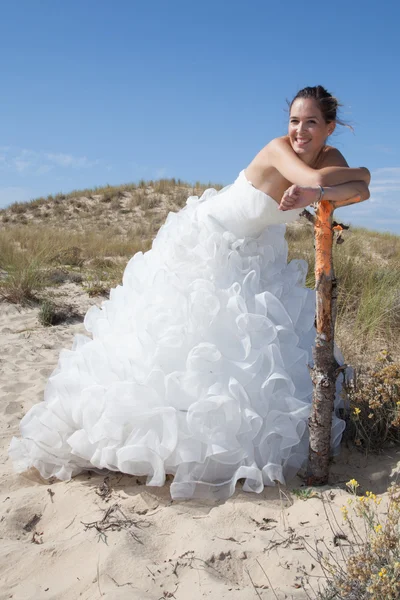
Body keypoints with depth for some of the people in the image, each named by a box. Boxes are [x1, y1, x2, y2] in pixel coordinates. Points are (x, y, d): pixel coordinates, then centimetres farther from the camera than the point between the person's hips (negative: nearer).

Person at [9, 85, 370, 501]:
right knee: (181, 337, -1)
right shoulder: (278, 148, -26)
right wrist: (359, 172, -24)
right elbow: (315, 179, -43)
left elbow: (360, 191, -21)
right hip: (205, 245, -7)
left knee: (252, 341, 9)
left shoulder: (329, 157, -6)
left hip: (250, 257, 7)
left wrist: (316, 194, -40)